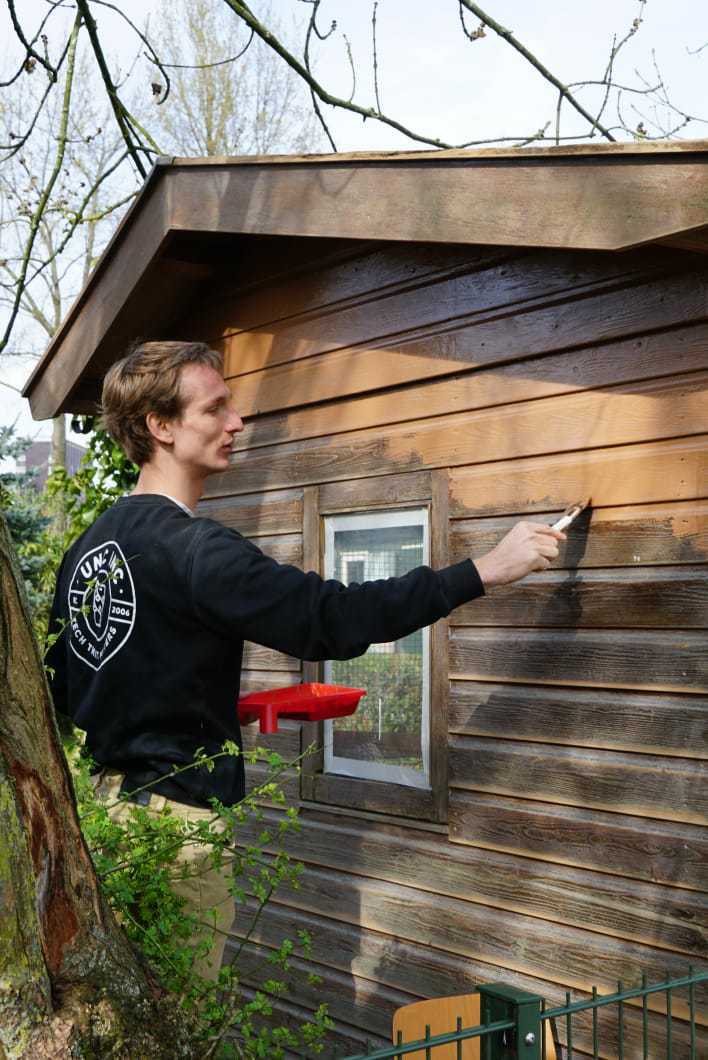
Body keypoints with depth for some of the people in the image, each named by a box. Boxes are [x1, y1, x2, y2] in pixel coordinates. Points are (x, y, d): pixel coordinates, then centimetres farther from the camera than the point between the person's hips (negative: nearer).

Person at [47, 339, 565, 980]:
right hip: (173, 812, -9)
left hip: (100, 800, 9)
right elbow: (332, 619, -26)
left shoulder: (90, 543, 8)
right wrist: (485, 571, -22)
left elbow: (63, 682, 15)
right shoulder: (191, 547, -21)